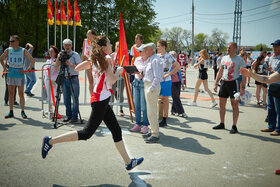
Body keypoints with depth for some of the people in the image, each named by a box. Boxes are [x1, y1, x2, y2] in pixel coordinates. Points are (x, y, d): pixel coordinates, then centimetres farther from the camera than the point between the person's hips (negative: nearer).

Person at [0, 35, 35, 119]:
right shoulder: (8, 50, 3)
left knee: (21, 94, 1)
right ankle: (11, 112, 14)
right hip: (10, 74, 2)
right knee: (11, 93, 6)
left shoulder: (23, 51, -4)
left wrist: (28, 69, -6)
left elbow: (32, 61, 0)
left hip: (20, 74, -2)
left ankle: (22, 112, 11)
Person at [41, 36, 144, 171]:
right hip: (101, 100, -10)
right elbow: (112, 80, -19)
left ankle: (128, 162, 21)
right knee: (87, 133, -5)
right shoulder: (106, 58, -11)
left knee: (116, 130, 13)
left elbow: (77, 68, 15)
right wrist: (119, 71, 0)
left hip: (101, 100, 10)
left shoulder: (95, 59, 12)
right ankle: (51, 141, 1)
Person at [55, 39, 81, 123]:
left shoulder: (75, 55, -2)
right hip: (64, 78, 5)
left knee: (75, 98, -3)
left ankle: (74, 116, 4)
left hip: (73, 79, -5)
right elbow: (57, 65, 7)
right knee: (66, 98, 10)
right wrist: (58, 58, -9)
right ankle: (68, 115, 21)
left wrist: (71, 64, -22)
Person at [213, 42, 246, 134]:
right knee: (221, 104, 9)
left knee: (234, 105, -1)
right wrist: (216, 83, 13)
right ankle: (222, 124, 22)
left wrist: (243, 87, -17)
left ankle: (234, 127, 6)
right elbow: (220, 72, 18)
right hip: (224, 82, 6)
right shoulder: (224, 58, 11)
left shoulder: (240, 60, -6)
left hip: (233, 83, -6)